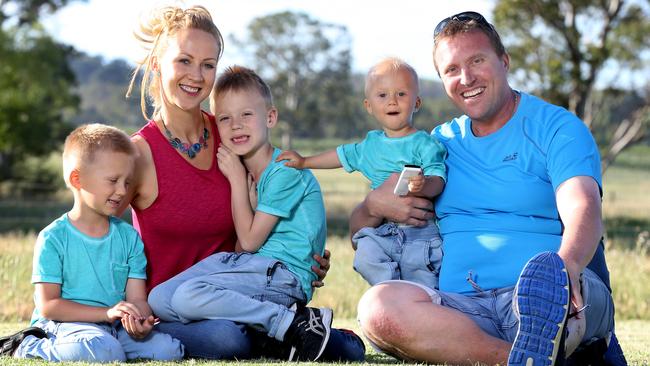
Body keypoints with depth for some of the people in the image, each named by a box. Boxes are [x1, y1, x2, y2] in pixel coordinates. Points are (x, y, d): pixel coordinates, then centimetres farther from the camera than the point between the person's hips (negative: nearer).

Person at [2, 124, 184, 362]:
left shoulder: (129, 237, 10)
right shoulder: (53, 238, -5)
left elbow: (137, 298, 4)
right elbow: (48, 305, -11)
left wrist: (140, 320, -22)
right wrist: (107, 313, -20)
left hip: (115, 327, 6)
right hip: (64, 324, -5)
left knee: (169, 349, -17)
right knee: (106, 351, -37)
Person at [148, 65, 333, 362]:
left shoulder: (285, 171, -11)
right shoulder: (254, 173, 16)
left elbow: (249, 240, -9)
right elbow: (245, 244, 13)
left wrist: (237, 178, -4)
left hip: (284, 273, -9)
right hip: (259, 267, 9)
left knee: (188, 296, -27)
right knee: (159, 301, -5)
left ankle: (297, 323, -21)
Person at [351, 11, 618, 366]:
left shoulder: (556, 127, 6)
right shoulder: (440, 144, 22)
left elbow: (582, 207, -14)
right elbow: (359, 230, 24)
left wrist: (565, 264, -39)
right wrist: (374, 205, -2)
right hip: (462, 307, 5)